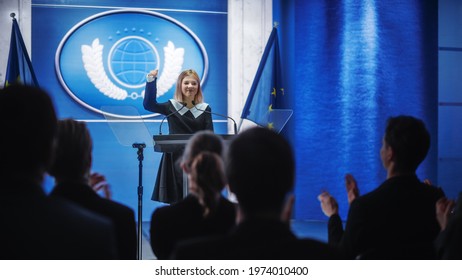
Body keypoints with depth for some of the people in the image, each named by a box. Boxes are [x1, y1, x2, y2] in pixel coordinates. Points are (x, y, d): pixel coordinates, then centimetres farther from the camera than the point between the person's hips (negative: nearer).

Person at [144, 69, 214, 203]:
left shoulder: (205, 109, 7)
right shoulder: (171, 106, 5)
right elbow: (148, 104, -9)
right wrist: (151, 81, -19)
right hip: (177, 156, -1)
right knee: (176, 201, -3)